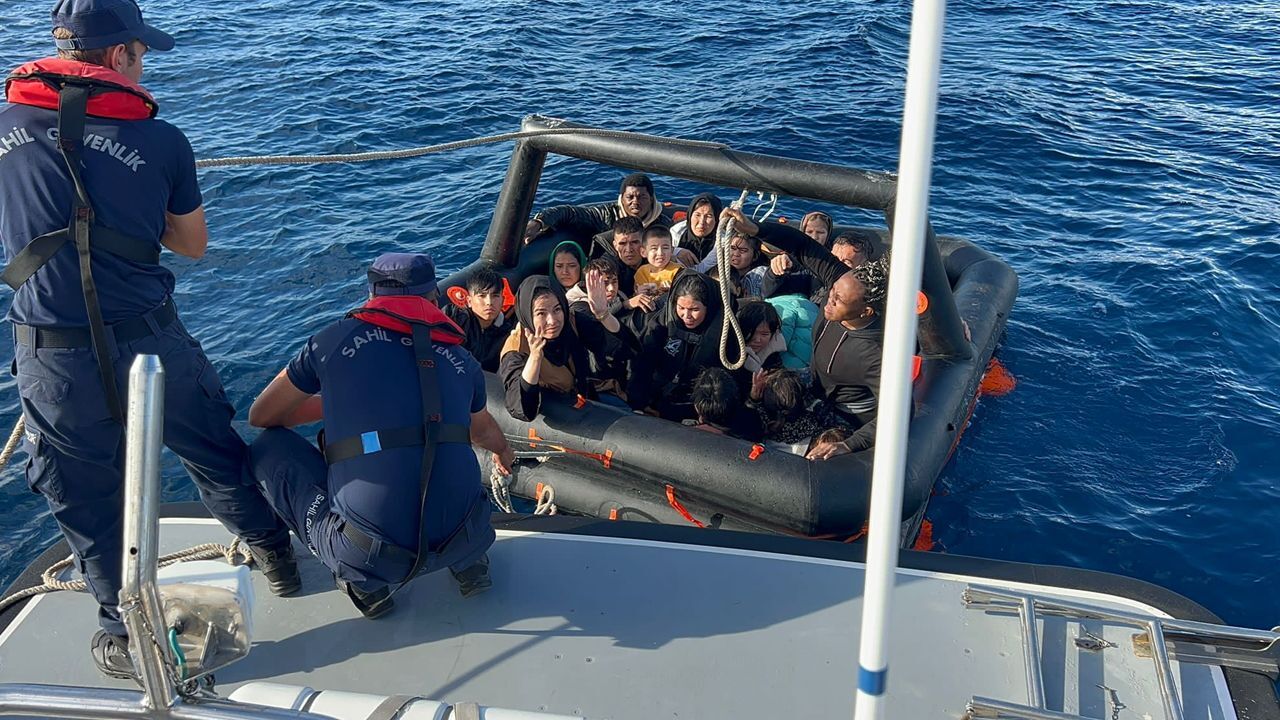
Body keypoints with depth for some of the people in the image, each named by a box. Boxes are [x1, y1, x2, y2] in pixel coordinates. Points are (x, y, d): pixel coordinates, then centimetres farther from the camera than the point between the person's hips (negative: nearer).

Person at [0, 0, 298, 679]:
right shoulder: (161, 140, -5)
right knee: (216, 456, 22)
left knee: (88, 503, 17)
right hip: (150, 340, 0)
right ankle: (276, 558, 41)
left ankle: (125, 635, 32)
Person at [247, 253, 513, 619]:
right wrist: (504, 453, 60)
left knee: (268, 448, 16)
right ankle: (468, 562, 16)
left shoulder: (335, 339, 5)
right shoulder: (460, 358, 13)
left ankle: (363, 583, 11)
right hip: (463, 542, 4)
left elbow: (260, 416, 18)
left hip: (366, 555, -3)